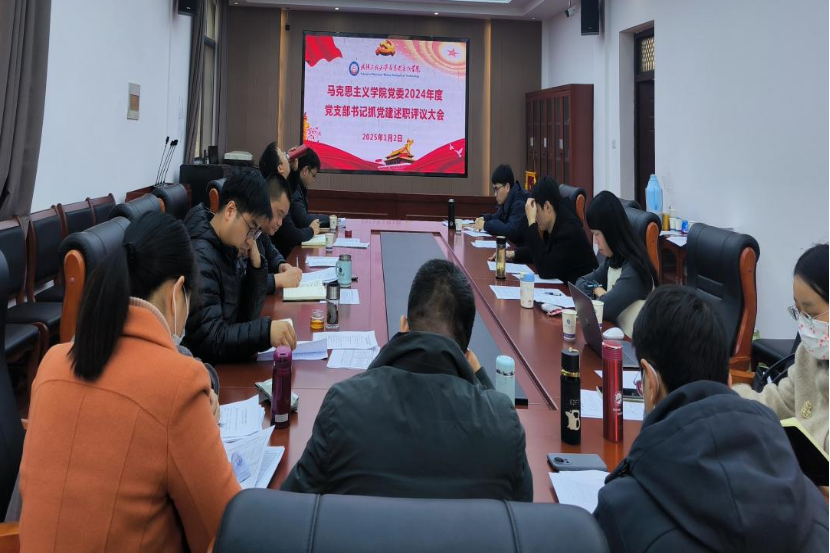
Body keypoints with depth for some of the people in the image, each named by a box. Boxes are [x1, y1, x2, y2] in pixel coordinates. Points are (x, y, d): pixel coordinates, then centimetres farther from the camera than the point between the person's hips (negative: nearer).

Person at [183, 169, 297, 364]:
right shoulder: (199, 257, -20)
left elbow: (246, 316, 7)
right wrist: (266, 331, -33)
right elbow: (208, 340, -24)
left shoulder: (227, 247, 4)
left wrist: (256, 264, -5)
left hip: (222, 361, 7)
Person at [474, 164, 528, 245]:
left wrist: (486, 225, -20)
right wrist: (484, 218, 4)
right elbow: (498, 217, 24)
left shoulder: (520, 203, -21)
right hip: (508, 243, 8)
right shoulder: (507, 200, 7)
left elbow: (511, 231, -30)